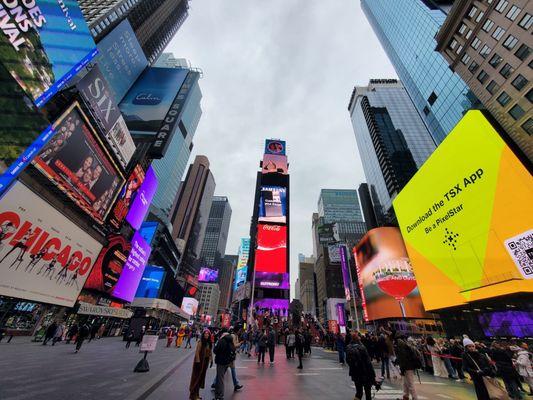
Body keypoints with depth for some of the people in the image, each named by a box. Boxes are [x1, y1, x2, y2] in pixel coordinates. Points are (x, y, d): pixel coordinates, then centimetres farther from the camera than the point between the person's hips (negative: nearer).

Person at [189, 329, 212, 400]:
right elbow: (197, 352, -18)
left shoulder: (209, 343, 1)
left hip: (205, 361, 7)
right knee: (196, 377, 4)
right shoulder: (200, 342, -18)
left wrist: (211, 360, 7)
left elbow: (210, 352, 8)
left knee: (201, 377, 16)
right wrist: (198, 361, -20)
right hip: (199, 361, -7)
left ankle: (197, 393, 32)